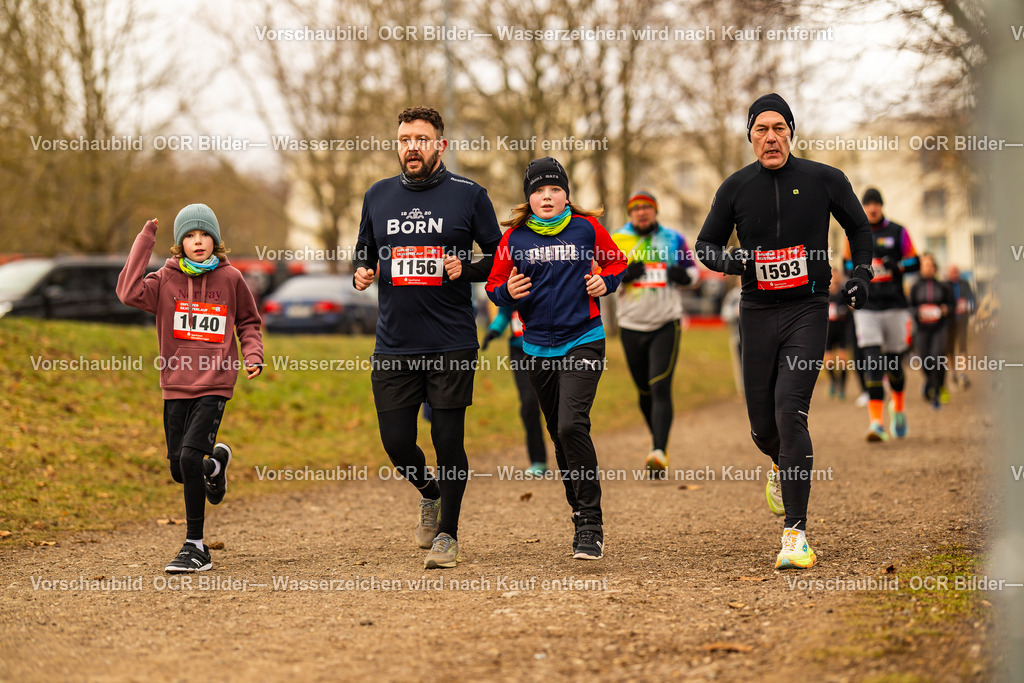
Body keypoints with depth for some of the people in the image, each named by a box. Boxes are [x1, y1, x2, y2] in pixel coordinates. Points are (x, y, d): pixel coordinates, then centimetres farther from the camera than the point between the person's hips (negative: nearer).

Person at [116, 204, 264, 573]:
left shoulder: (230, 278, 1)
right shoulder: (166, 280, 1)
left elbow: (248, 322, 15)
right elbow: (129, 292, -18)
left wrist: (253, 355, -3)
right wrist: (145, 241, -13)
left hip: (215, 386, -3)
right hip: (176, 387, 3)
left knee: (190, 457, -19)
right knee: (179, 469, 7)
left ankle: (195, 547, -8)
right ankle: (215, 462, 45)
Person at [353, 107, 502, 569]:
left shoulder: (468, 195, 1)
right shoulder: (378, 196, 11)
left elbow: (499, 258, 6)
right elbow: (364, 251, 22)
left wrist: (466, 270, -13)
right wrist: (361, 273, 0)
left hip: (452, 344, -3)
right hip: (394, 345, 3)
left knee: (448, 439, -2)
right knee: (396, 441, 2)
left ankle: (448, 533, 13)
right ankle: (430, 494, 33)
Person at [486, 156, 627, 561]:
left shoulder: (586, 227, 0)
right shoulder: (514, 237, 2)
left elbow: (616, 262, 15)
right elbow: (495, 285, 9)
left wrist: (605, 282, -4)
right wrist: (508, 292, -12)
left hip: (583, 341, -3)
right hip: (538, 347, 3)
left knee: (572, 425, -19)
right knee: (559, 435, 11)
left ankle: (591, 525, -14)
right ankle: (580, 513, 29)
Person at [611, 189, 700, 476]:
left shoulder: (673, 239, 4)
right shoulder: (616, 241, 3)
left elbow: (693, 271, 14)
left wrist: (683, 275, -10)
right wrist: (623, 275, -18)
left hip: (666, 325, -2)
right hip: (631, 326, 2)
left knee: (661, 388, -15)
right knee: (645, 391, 10)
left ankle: (660, 453, -22)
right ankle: (658, 440, 32)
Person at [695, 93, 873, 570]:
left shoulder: (824, 180, 0)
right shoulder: (736, 188, 3)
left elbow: (859, 227, 15)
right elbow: (705, 244, 11)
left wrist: (861, 272, 1)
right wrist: (730, 260, -10)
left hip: (808, 310, -2)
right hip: (758, 312, 3)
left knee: (790, 411, -17)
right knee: (762, 423, 6)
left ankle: (796, 534, -16)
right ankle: (782, 465, 45)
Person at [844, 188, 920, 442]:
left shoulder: (897, 232, 5)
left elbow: (914, 262, 5)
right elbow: (848, 264, 20)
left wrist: (897, 266, -16)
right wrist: (857, 268, -3)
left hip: (894, 306, 0)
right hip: (866, 308, 0)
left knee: (894, 365, 7)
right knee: (872, 362, -14)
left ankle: (898, 409, 36)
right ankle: (876, 422, -17)